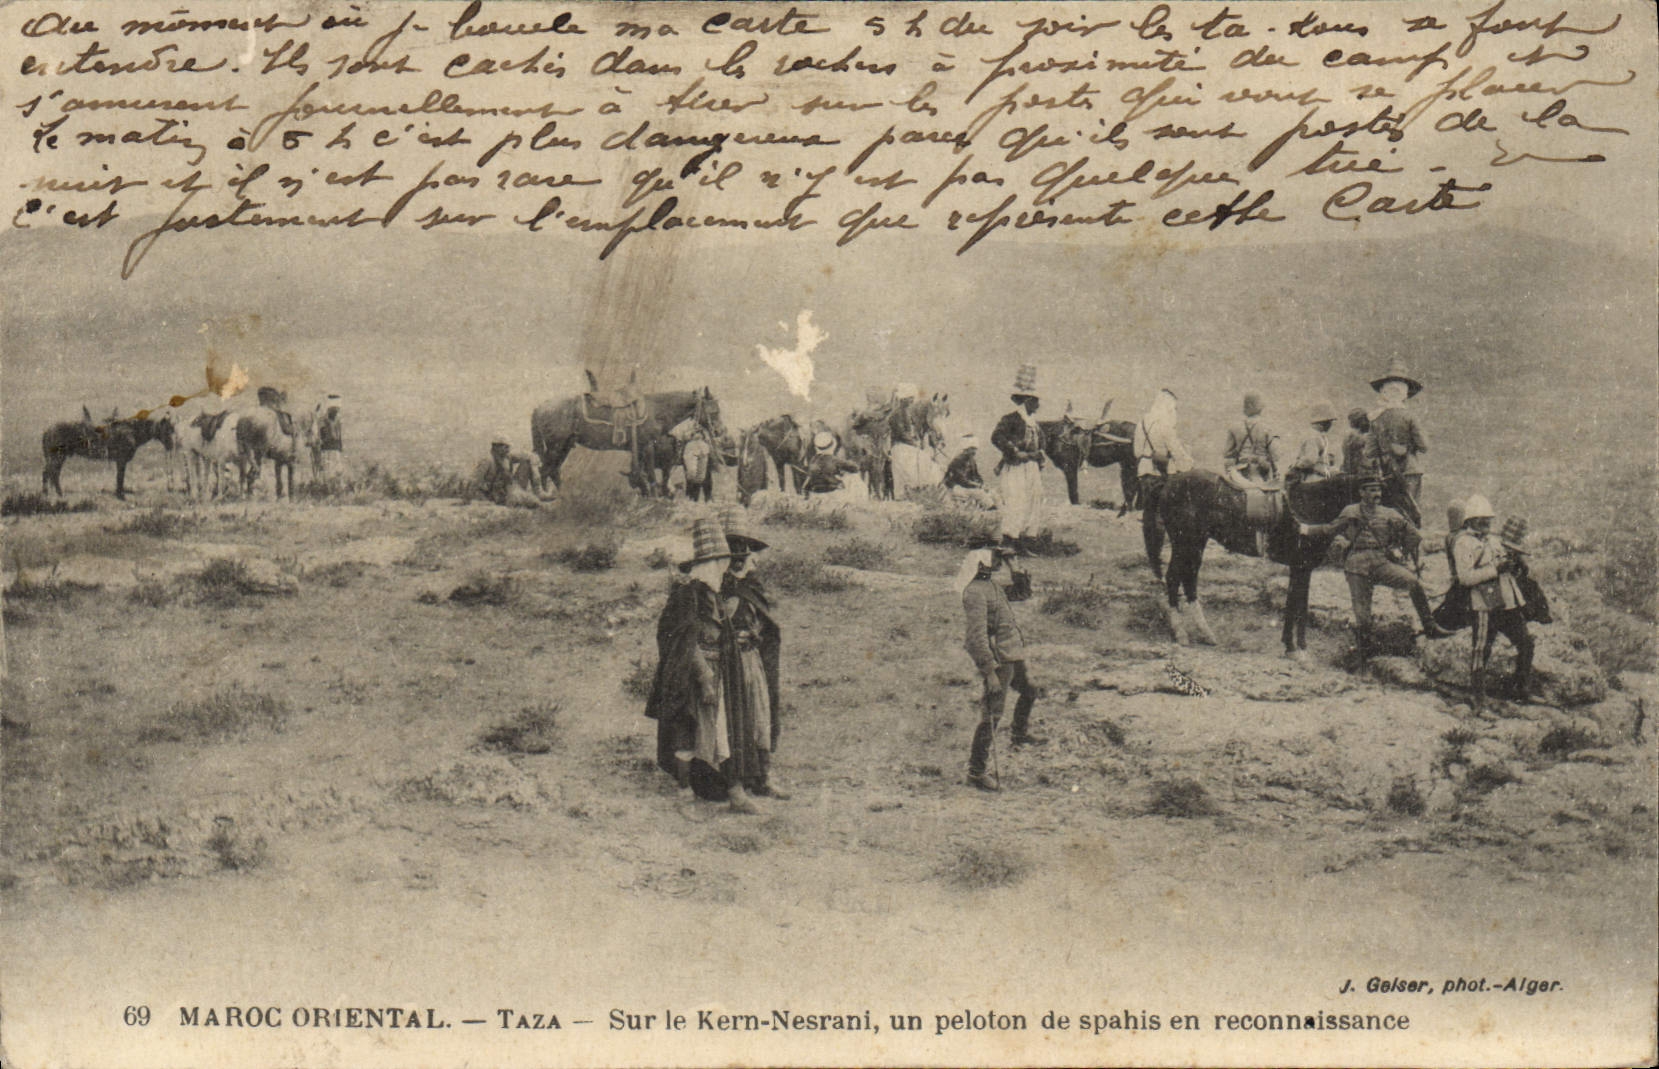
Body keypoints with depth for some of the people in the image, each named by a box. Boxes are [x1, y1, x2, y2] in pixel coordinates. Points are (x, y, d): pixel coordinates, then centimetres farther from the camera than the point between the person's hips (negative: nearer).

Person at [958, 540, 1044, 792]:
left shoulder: (992, 586, 10)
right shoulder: (974, 592, -20)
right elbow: (977, 635, -27)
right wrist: (990, 672, -30)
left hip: (1012, 657, 10)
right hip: (997, 660, -10)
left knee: (1029, 691, 31)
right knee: (991, 715, -8)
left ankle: (1020, 734, 55)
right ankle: (976, 770, -2)